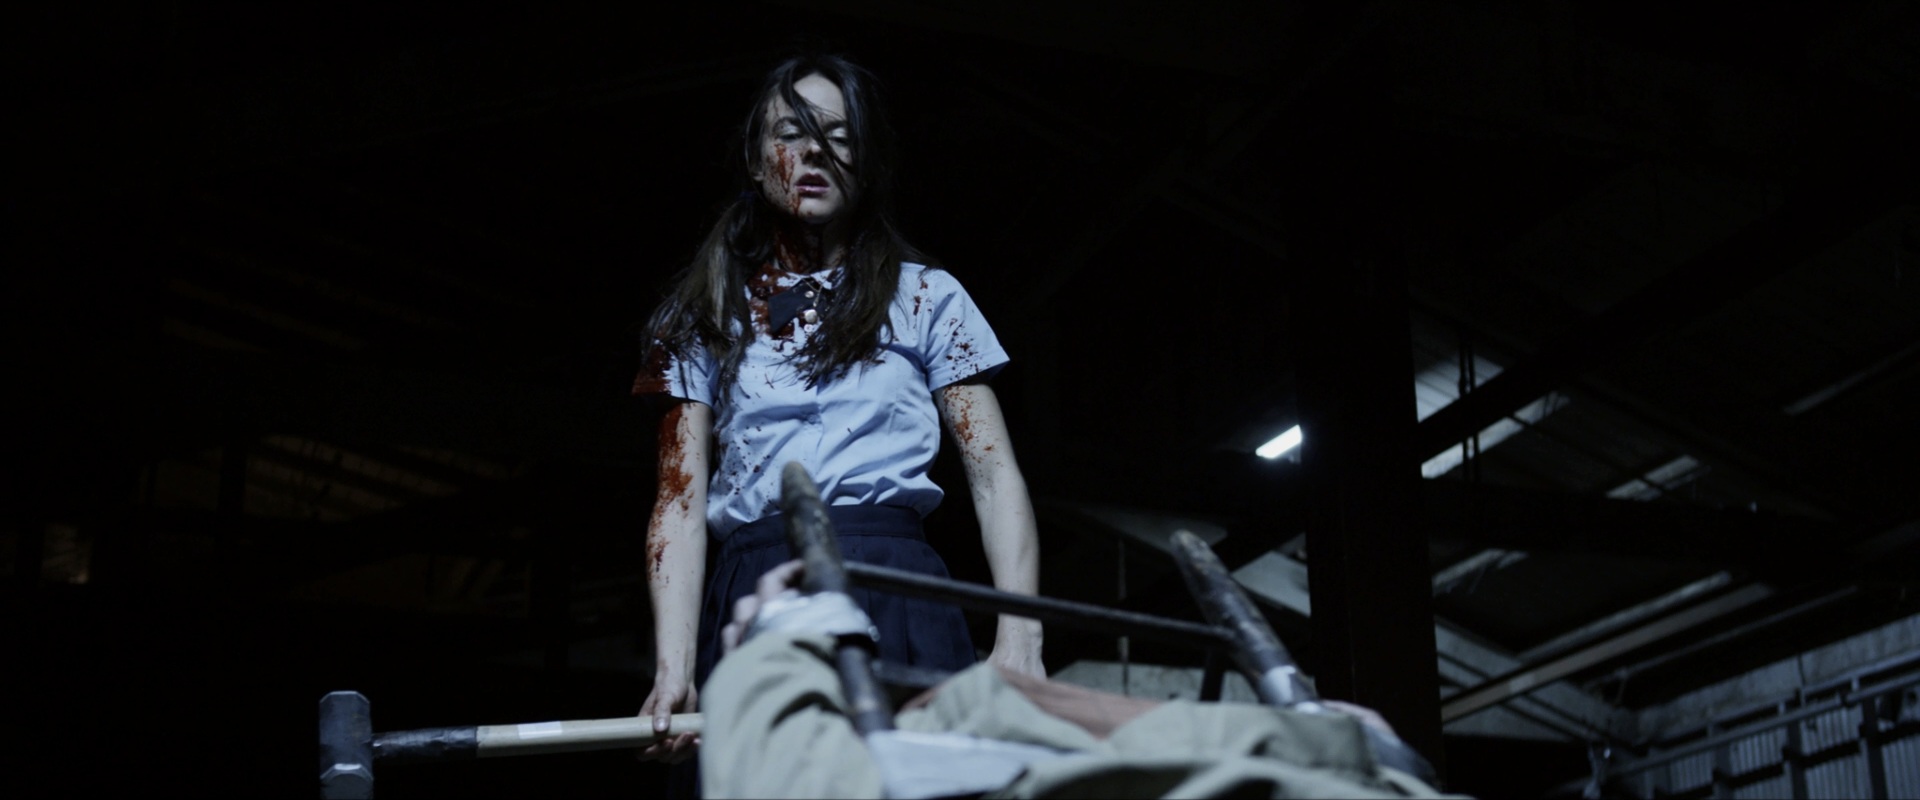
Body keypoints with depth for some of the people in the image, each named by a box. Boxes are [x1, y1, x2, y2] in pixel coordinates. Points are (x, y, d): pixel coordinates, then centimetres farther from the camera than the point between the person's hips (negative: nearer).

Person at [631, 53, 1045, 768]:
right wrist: (674, 668, -7)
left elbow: (996, 478, 6)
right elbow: (680, 502, 7)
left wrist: (1018, 641, -10)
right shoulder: (708, 318, 15)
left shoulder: (924, 298, 13)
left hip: (894, 604, -1)